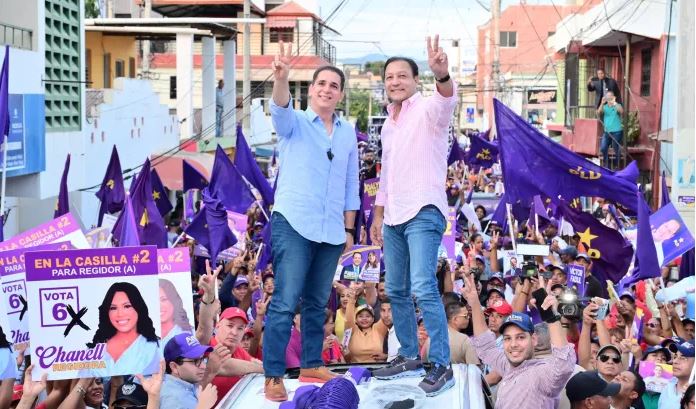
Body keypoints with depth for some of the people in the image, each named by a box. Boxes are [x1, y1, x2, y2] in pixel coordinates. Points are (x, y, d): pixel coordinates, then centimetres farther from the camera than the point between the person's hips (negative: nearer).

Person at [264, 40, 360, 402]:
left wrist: (349, 228, 13)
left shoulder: (348, 132, 12)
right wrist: (281, 78, -43)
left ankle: (311, 364, 26)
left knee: (317, 302, 13)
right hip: (293, 223, -4)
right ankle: (273, 377, -5)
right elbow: (279, 109, -23)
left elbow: (351, 185, 16)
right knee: (285, 302, -8)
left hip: (331, 230, 4)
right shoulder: (295, 123, 1)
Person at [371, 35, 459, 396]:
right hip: (394, 217, 9)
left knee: (423, 289, -18)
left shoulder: (427, 110, -6)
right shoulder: (388, 124, 18)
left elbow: (447, 101, -32)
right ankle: (409, 358, 24)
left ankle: (441, 366, -12)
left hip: (423, 213, -9)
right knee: (396, 291, 12)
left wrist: (442, 75, -54)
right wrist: (378, 216, 22)